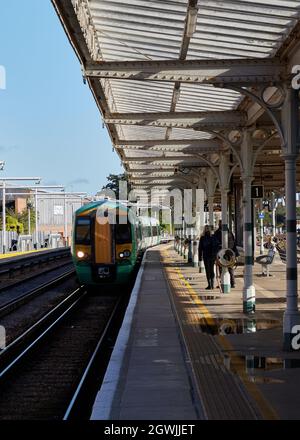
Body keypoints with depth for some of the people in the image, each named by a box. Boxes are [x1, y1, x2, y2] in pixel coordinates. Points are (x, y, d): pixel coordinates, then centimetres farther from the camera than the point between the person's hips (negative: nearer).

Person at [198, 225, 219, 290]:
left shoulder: (202, 238, -4)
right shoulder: (213, 237, 2)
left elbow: (200, 248, -3)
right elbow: (216, 247, 4)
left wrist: (200, 257, 1)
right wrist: (216, 255, 9)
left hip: (206, 256, -3)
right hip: (213, 256, 3)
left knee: (208, 270, -1)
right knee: (212, 269, 11)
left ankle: (209, 285, -4)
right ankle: (212, 284, 12)